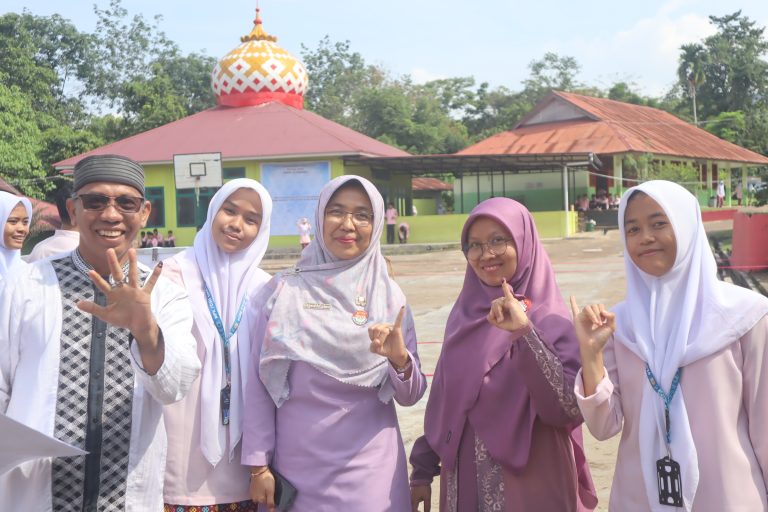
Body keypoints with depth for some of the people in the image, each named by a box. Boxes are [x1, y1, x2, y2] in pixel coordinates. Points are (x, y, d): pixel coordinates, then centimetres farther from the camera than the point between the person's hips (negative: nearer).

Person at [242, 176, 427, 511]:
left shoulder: (389, 296, 1)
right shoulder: (284, 291, -3)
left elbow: (410, 396, 1)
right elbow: (259, 384, 0)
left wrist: (400, 359, -18)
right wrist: (258, 466, -2)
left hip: (370, 470, 1)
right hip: (296, 468, -1)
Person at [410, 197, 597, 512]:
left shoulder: (551, 321, -12)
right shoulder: (465, 314, 2)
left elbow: (571, 411, -23)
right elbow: (443, 400, 9)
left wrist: (524, 334, -29)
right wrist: (423, 470, 11)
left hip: (529, 486, -4)